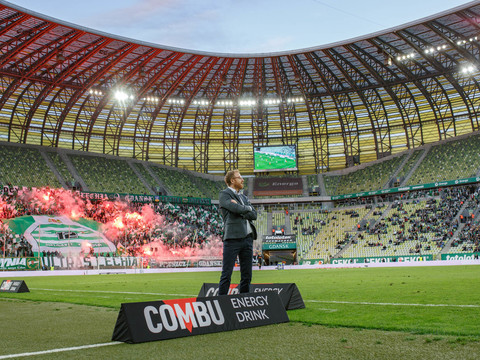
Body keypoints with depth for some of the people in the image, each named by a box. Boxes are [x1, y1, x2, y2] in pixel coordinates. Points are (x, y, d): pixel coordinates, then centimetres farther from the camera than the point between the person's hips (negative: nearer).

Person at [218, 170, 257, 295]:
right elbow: (237, 209, -16)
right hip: (233, 238, -7)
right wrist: (248, 208, 3)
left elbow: (254, 215, 9)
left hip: (247, 238, 7)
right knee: (226, 274, -5)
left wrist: (240, 210, -4)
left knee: (247, 275, 9)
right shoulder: (224, 194, 0)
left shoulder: (243, 197, 22)